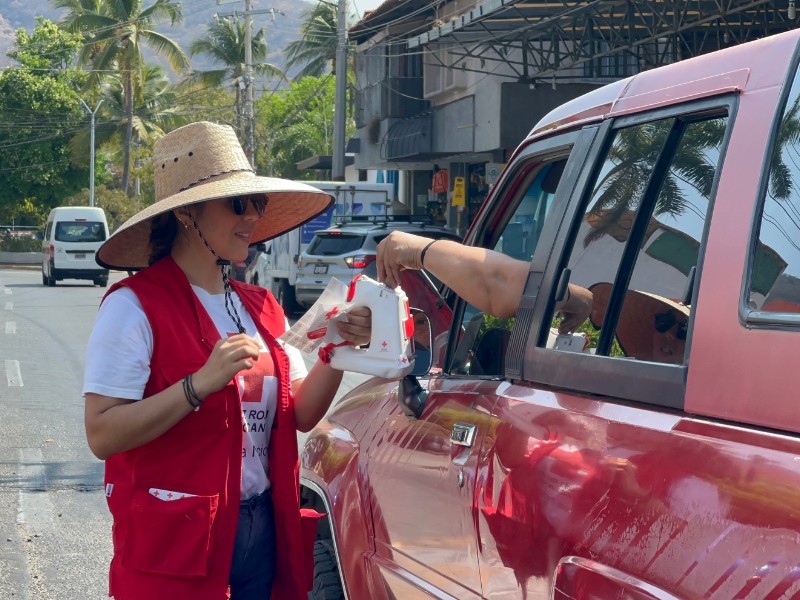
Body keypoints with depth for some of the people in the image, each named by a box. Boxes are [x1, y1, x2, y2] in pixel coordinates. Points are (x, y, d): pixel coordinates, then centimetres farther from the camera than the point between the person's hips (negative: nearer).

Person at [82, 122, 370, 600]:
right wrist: (201, 384, -26)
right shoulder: (135, 306, -12)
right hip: (176, 543, -6)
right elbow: (102, 435, -18)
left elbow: (301, 414, 8)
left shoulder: (260, 308, 9)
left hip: (262, 536, 6)